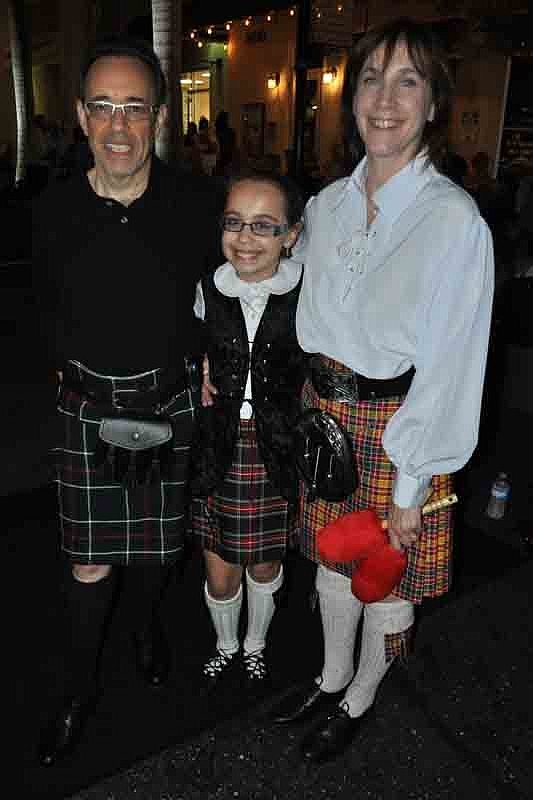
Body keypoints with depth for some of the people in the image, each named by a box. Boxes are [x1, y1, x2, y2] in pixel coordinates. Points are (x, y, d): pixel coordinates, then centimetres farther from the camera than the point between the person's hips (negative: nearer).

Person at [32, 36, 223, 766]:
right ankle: (80, 690, 30)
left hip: (172, 404, 0)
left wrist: (204, 370, 2)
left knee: (157, 543, 17)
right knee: (90, 563, 5)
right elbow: (51, 313, 8)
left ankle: (147, 624, 50)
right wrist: (79, 377, 4)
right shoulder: (54, 212, -6)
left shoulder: (199, 206, -10)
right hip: (90, 410, 0)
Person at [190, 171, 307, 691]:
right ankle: (226, 646, 44)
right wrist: (202, 392, -6)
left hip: (277, 452, -1)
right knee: (220, 573, 12)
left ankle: (255, 647, 47)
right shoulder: (208, 291, -4)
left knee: (265, 567, 18)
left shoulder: (306, 293, -10)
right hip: (216, 449, 1)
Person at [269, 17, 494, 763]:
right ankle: (333, 676, 47)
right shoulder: (329, 202, 2)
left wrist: (412, 485, -14)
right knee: (333, 555, 21)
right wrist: (314, 406, 7)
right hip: (325, 410, 5)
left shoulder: (454, 218, -16)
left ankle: (359, 700, 41)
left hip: (397, 423, -5)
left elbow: (450, 365, -16)